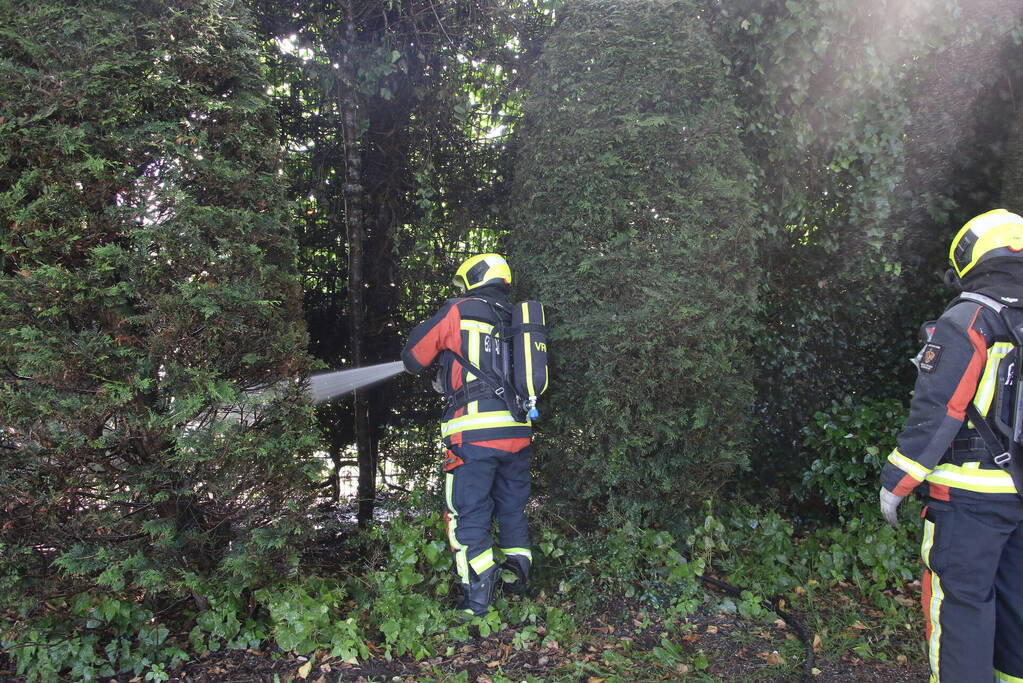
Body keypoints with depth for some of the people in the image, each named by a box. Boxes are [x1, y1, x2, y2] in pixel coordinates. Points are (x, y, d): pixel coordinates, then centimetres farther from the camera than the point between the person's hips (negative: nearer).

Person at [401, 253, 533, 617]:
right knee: (513, 513, 19)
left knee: (469, 518, 1)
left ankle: (476, 607, -1)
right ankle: (518, 586, 25)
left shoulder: (459, 311, 1)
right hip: (518, 432, 6)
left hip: (475, 432, -6)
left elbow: (413, 357, 9)